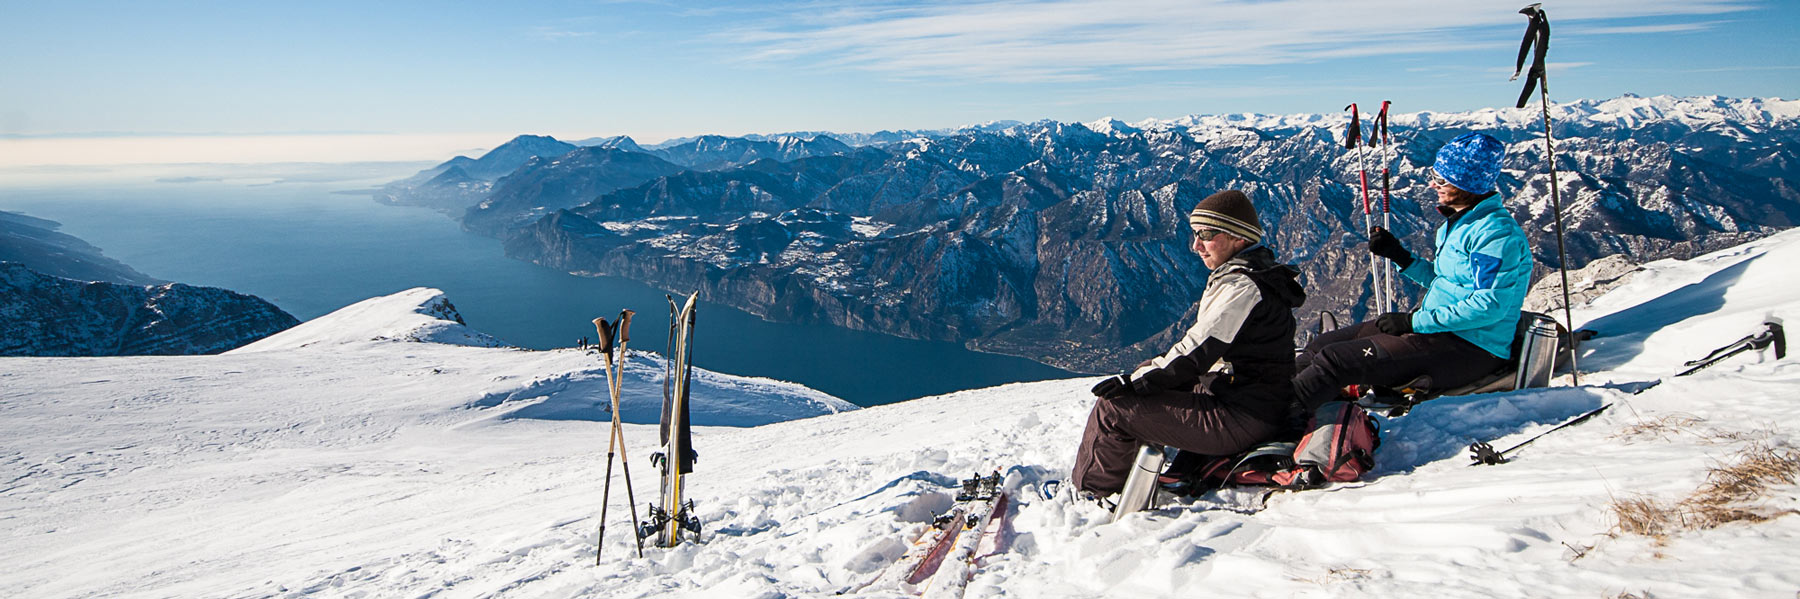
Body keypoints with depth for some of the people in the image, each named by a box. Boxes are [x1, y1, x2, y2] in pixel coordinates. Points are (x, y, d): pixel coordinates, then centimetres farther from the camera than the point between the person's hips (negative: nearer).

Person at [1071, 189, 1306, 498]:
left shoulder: (1245, 287, -19)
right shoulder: (1251, 278, 13)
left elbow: (1196, 353, -22)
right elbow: (1201, 348, 16)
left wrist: (1134, 382, -13)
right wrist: (1137, 377, 11)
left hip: (1241, 420, -11)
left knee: (1112, 408, -14)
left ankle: (1088, 492, 8)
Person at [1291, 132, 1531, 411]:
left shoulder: (1498, 232, -18)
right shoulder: (1458, 222, 13)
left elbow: (1490, 304, -24)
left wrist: (1415, 321, -21)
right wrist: (1399, 255, 5)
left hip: (1471, 350, -10)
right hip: (1443, 331, 10)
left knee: (1337, 359, -22)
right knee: (1322, 345, 1)